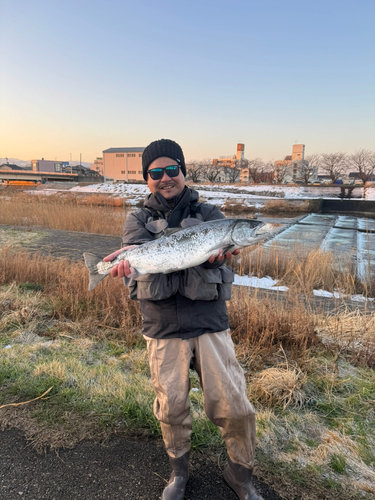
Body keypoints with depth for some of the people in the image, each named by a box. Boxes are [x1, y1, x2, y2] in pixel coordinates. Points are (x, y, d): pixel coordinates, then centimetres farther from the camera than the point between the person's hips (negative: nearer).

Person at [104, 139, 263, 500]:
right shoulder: (138, 220, 6)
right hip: (163, 331, 1)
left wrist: (212, 252, -41)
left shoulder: (209, 214, 5)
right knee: (172, 408, 12)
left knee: (234, 408, 2)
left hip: (210, 325, 0)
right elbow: (142, 250, -16)